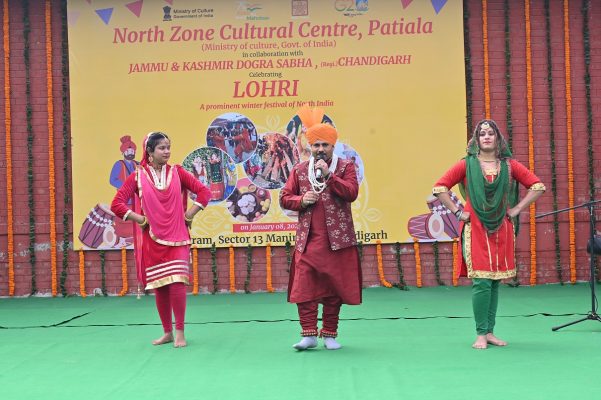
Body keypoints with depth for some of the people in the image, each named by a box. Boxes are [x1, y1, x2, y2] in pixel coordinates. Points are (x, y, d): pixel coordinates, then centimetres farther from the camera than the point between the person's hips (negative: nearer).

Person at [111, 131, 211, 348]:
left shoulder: (177, 172, 3)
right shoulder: (137, 177, 0)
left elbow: (204, 192, 2)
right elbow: (117, 204, -5)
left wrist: (189, 215, -4)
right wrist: (139, 219, -9)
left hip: (177, 238, 0)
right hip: (152, 239, 1)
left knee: (177, 282, -11)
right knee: (159, 286, 6)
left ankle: (180, 331, 1)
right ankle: (167, 332, 19)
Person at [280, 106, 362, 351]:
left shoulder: (345, 167, 4)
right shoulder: (300, 170, 11)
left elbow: (352, 192, -11)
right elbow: (284, 198, 11)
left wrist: (328, 175, -17)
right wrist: (302, 200, -8)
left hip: (337, 240, -1)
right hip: (308, 240, 2)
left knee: (334, 288, 4)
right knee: (303, 287, -6)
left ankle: (329, 334, 15)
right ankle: (309, 334, 0)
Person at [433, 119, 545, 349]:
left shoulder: (509, 165, 7)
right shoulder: (467, 165, 1)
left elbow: (537, 186, 9)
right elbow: (439, 187, 0)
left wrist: (517, 209, 2)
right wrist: (457, 212, -5)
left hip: (501, 231, 3)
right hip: (475, 231, -3)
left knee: (495, 282, 6)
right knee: (481, 282, -9)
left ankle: (490, 332, 16)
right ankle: (480, 334, 0)